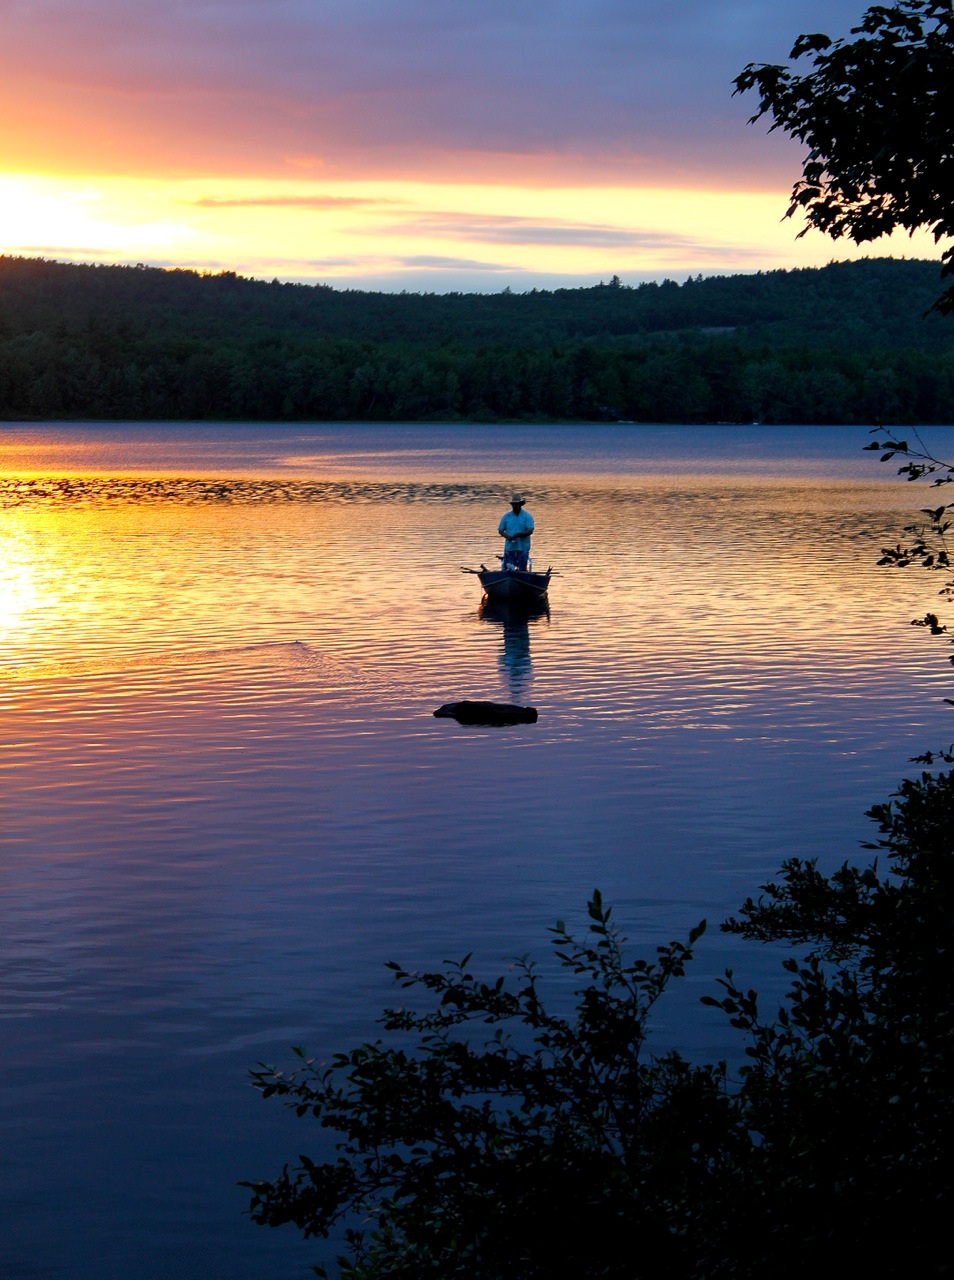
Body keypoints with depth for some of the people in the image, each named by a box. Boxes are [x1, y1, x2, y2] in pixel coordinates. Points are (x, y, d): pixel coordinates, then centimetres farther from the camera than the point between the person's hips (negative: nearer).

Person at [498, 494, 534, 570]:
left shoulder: (527, 516, 0)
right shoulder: (506, 516, 8)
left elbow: (530, 531, -10)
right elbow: (500, 530, 7)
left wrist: (517, 535, -21)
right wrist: (508, 537, -13)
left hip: (523, 547, -2)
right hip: (509, 547, 2)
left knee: (522, 569, 0)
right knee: (506, 568, -3)